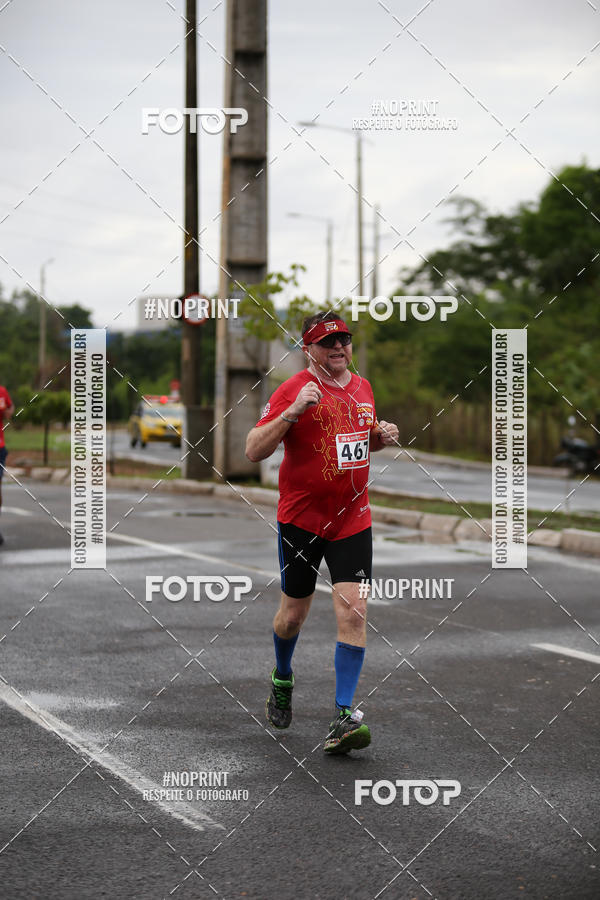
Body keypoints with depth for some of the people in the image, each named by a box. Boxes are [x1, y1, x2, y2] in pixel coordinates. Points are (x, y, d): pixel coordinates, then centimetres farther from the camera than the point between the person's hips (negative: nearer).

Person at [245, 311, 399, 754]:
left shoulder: (362, 387, 10)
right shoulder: (295, 390, -10)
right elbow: (254, 451, -16)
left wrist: (382, 437, 4)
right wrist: (294, 411, -28)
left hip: (353, 519, 4)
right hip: (302, 518, -3)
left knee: (353, 611, -10)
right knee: (294, 612, 10)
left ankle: (345, 716, -6)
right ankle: (282, 679, 40)